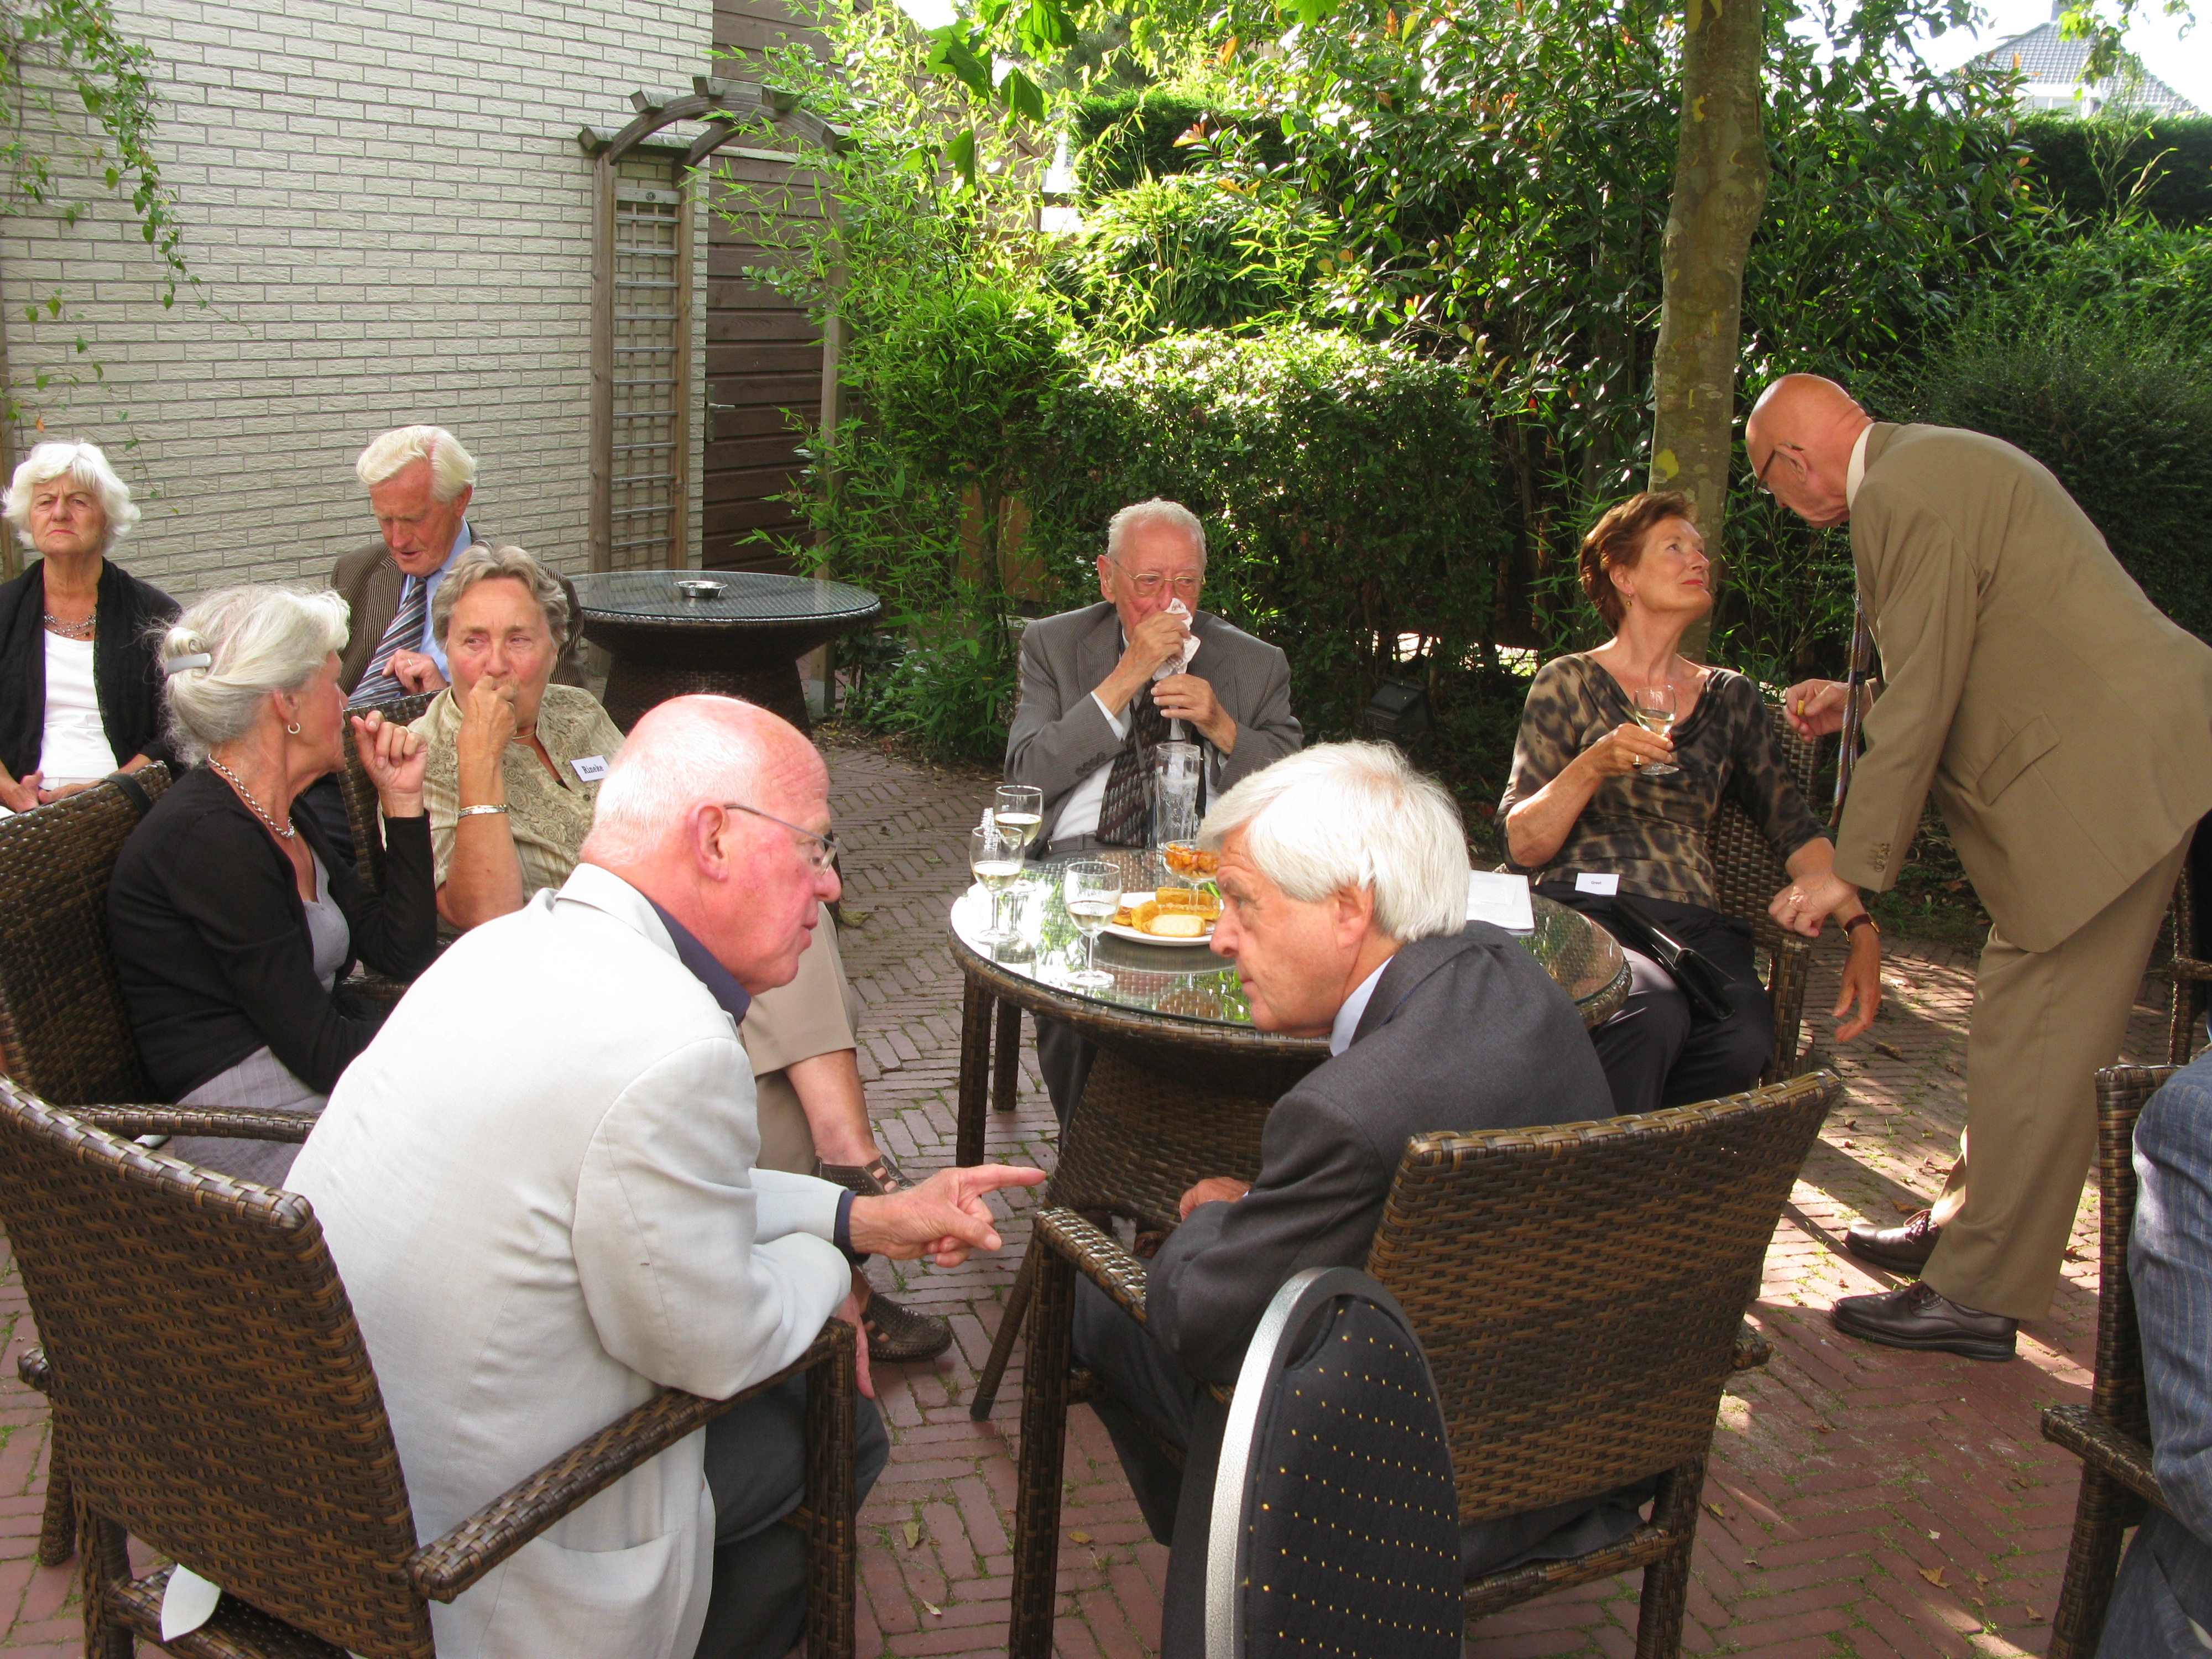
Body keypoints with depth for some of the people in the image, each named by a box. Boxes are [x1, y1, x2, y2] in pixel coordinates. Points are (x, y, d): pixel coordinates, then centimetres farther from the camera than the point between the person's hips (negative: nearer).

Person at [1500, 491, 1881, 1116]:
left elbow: (1794, 825, 13)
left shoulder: (1733, 698, 22)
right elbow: (1523, 844, 4)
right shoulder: (1570, 682, 10)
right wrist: (1593, 766, -12)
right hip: (1587, 910, -3)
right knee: (1652, 1014, -38)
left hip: (1695, 924, 3)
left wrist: (1860, 925, -2)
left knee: (1745, 1040, -32)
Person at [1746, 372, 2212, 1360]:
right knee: (2021, 1028, 17)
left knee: (2032, 1042, -5)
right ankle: (1968, 1226, 30)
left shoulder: (1903, 493, -16)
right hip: (2119, 757, 11)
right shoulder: (1941, 464, 17)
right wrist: (1858, 702, 28)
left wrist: (1853, 872, -10)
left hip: (2110, 774, -11)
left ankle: (1979, 1296, 4)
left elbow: (1922, 705, -17)